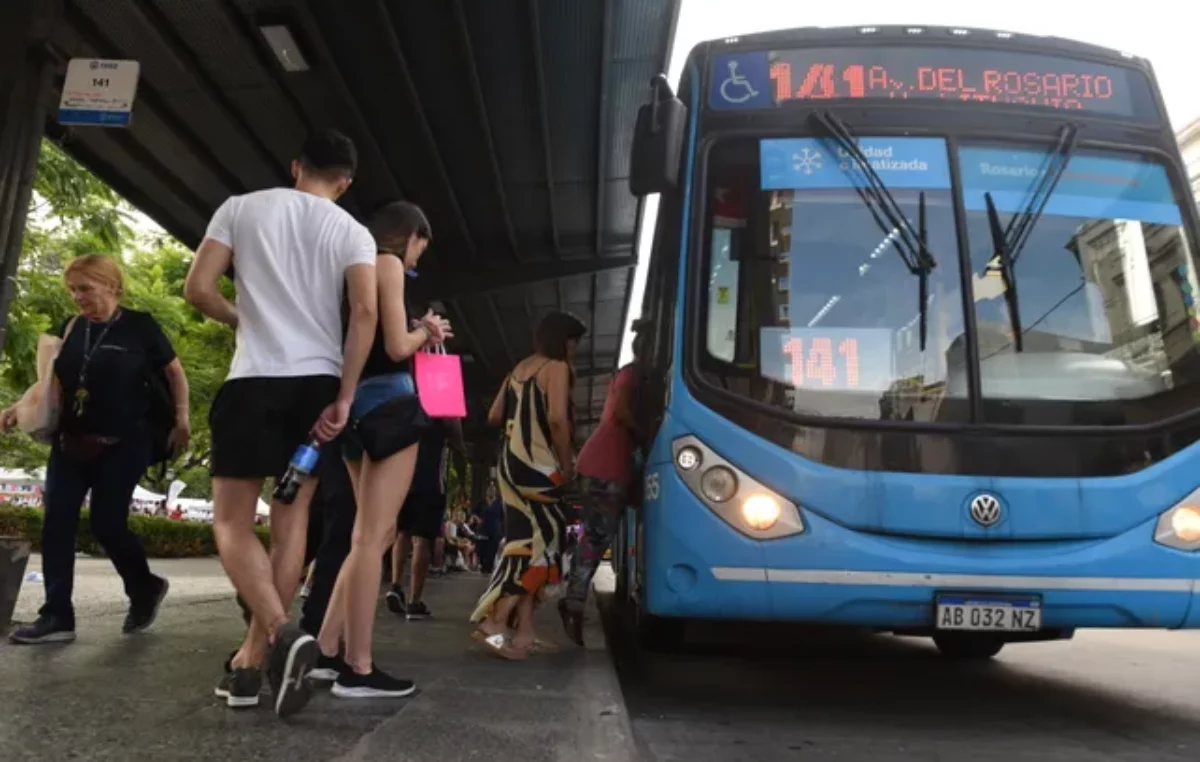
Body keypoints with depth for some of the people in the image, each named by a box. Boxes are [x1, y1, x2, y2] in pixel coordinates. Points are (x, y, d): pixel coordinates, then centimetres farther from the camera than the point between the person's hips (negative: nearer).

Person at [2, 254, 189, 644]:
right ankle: (57, 616, 4)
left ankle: (146, 589, 22)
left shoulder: (140, 326, -6)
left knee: (107, 524, -5)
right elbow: (56, 383, 12)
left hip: (122, 445, -5)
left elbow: (175, 372, 3)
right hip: (70, 442, 5)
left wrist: (181, 419, -3)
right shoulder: (70, 329, 7)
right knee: (56, 524, -2)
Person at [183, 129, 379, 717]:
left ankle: (281, 633, -19)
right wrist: (344, 398, -6)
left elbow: (197, 289, 0)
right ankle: (252, 663, 14)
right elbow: (365, 312, -7)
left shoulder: (242, 207, 6)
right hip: (319, 381, 3)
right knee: (291, 520, 9)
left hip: (256, 378, -2)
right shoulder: (353, 233, 7)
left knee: (232, 521, 4)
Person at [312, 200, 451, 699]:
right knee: (373, 537, -8)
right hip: (389, 406, -9)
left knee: (373, 535, 14)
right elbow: (396, 346, -13)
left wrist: (421, 334, 20)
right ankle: (358, 670, -5)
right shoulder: (388, 266, -4)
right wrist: (425, 329, 6)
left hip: (360, 408, 9)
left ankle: (326, 650, 15)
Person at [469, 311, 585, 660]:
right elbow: (557, 418, -18)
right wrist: (567, 464, -10)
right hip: (538, 462, -9)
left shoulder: (519, 368, 19)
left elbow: (494, 416, 18)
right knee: (542, 540, -5)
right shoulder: (557, 367, -5)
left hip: (512, 460, 9)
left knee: (526, 539, 9)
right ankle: (494, 621, -11)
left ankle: (525, 631, 10)